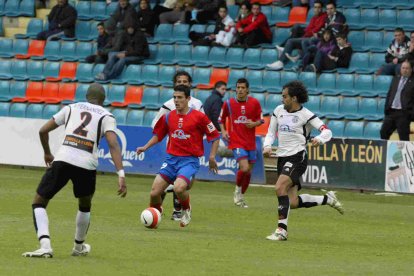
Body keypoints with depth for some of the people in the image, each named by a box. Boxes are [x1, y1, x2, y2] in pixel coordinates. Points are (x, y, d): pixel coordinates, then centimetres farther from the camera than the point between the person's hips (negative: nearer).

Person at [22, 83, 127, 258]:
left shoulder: (71, 108, 21)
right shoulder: (106, 116, 13)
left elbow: (43, 131, 20)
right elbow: (113, 145, -4)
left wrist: (47, 154, 37)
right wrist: (121, 175, -11)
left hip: (62, 160, 0)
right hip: (87, 165, 0)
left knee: (39, 203, 11)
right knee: (85, 206, 30)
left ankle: (45, 245, -10)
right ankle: (79, 247, 41)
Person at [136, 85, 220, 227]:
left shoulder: (199, 117, -5)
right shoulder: (168, 117, 8)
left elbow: (215, 137, 1)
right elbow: (158, 135, 23)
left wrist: (212, 157, -6)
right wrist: (145, 147, 9)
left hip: (189, 160, -4)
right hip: (171, 159, 4)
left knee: (179, 188, -30)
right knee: (154, 193, -6)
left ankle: (187, 210, 2)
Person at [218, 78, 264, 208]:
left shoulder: (255, 103, 0)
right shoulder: (228, 103, -2)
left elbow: (261, 119, 9)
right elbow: (221, 119, 12)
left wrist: (254, 124, -13)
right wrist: (223, 131, -4)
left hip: (250, 142, 3)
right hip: (236, 141, -3)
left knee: (248, 172, 9)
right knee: (244, 168, -21)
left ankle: (241, 196, 29)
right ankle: (238, 189, 7)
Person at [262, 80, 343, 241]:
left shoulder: (305, 115, -7)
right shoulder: (279, 110, 10)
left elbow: (327, 131, -10)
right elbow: (271, 132, 17)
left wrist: (319, 140, -32)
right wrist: (267, 146, -3)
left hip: (297, 157, -7)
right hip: (282, 158, 7)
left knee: (280, 187, -27)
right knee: (293, 203, 3)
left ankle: (282, 230, -23)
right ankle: (328, 199, 26)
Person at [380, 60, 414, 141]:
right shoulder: (395, 79, 17)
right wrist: (386, 109, 9)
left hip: (404, 113, -6)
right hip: (391, 112, 6)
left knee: (403, 137, -5)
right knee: (384, 132, 7)